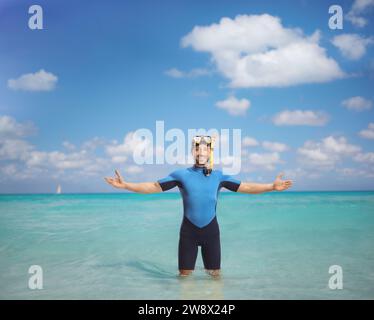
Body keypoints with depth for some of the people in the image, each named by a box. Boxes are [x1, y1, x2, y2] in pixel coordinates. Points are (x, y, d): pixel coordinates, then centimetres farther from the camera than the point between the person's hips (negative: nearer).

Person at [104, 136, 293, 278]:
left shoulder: (219, 176, 3)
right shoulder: (181, 174, -1)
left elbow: (245, 187, 5)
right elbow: (153, 187, -1)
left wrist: (272, 186, -4)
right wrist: (125, 185, -9)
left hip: (211, 230, 1)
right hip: (188, 230, -1)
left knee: (215, 274, 11)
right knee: (184, 275, 7)